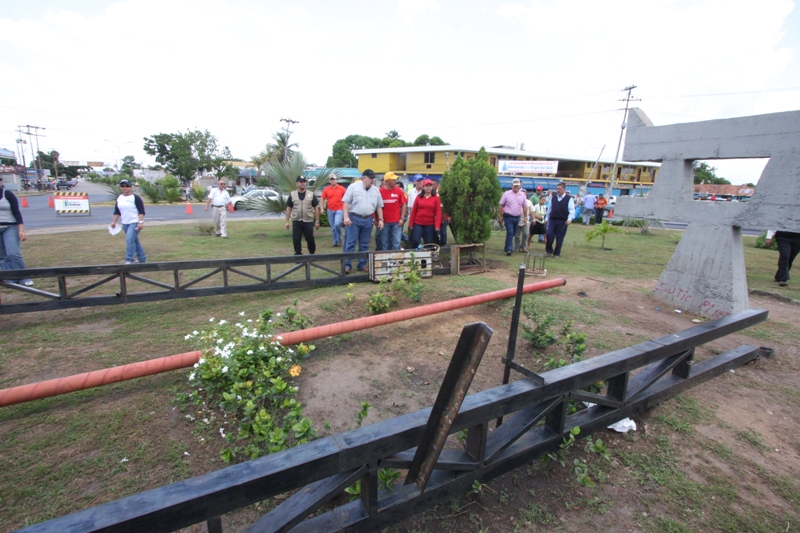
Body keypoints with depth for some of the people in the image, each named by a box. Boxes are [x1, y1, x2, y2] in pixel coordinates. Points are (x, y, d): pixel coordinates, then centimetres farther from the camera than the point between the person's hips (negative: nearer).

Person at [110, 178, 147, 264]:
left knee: (129, 240, -18)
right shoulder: (119, 198, 11)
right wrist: (114, 222, 11)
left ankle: (129, 261, -15)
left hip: (135, 222, -7)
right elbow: (117, 211, 17)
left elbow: (141, 211, -12)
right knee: (134, 241, 12)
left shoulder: (136, 198, -7)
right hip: (125, 223, 7)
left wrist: (140, 222, -20)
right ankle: (142, 259, 21)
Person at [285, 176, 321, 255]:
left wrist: (317, 221, -1)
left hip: (308, 222, -1)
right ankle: (298, 255, 13)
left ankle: (312, 254, 22)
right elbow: (289, 208, 8)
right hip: (296, 222, 1)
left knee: (310, 239, 2)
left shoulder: (311, 194, 3)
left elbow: (316, 208, 3)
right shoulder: (292, 195, 5)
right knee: (296, 240, 1)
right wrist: (287, 221, 3)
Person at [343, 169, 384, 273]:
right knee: (350, 243, -4)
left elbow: (379, 206, 13)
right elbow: (346, 202, -6)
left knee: (364, 244, 9)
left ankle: (362, 265, 18)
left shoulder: (375, 190, 9)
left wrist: (380, 219, 6)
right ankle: (347, 265, 1)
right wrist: (346, 217, -15)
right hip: (353, 218, -4)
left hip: (367, 220, 5)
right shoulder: (353, 187, -4)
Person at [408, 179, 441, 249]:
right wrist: (411, 224, 2)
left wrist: (437, 225, -11)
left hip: (430, 225, 0)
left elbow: (438, 213, -2)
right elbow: (414, 211, 5)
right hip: (418, 223, 0)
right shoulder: (419, 197, 4)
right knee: (415, 241, -7)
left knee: (428, 243, 6)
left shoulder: (436, 198, 1)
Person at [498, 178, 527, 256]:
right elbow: (501, 206, -2)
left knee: (513, 233, 12)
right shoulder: (506, 194, -4)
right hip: (508, 217, -4)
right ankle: (509, 249, -10)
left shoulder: (522, 195, 7)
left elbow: (524, 207, 13)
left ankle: (507, 247, 27)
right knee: (510, 233, -12)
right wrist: (500, 216, -5)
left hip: (517, 217, 4)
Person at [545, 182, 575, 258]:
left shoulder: (569, 198, -3)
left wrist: (569, 219, -20)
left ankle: (556, 253, 16)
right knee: (549, 236, -5)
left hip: (562, 221, -3)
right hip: (552, 220, 3)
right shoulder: (553, 198, 9)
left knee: (559, 238, 4)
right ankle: (549, 250, 15)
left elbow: (572, 210, -7)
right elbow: (549, 209, 16)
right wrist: (546, 218, 15)